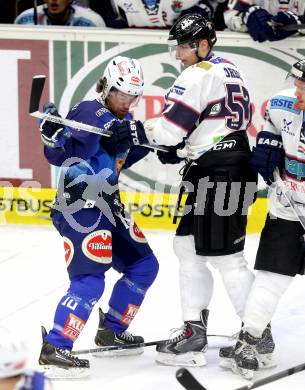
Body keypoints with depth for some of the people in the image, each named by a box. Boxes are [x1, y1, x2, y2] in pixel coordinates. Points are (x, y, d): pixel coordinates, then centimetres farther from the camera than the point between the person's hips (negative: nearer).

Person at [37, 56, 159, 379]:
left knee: (144, 265, 16)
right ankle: (54, 349, -21)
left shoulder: (123, 120, 12)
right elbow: (60, 155, -18)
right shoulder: (89, 113, -14)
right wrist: (51, 133, -35)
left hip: (107, 206, 10)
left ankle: (111, 331, 29)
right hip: (80, 207, -10)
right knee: (90, 279, -20)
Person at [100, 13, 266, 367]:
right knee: (187, 246, 14)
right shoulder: (228, 70, 18)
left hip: (218, 174, -11)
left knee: (224, 256, -7)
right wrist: (183, 148, 15)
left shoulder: (200, 75, -13)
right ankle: (194, 331, 15)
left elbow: (172, 125, -18)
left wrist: (130, 134, -7)